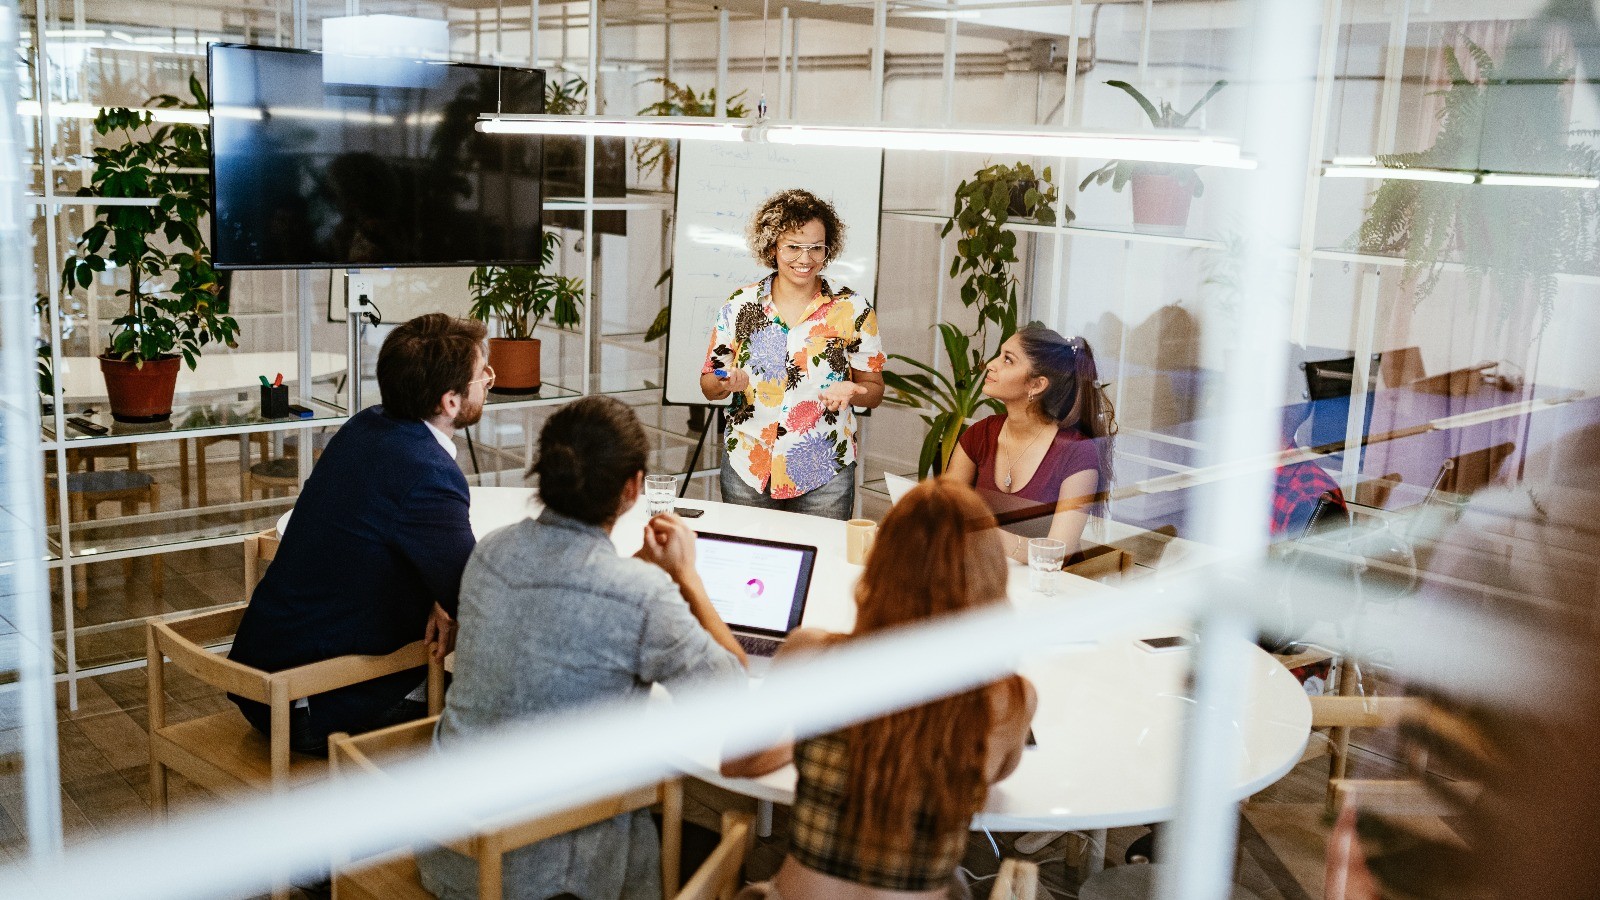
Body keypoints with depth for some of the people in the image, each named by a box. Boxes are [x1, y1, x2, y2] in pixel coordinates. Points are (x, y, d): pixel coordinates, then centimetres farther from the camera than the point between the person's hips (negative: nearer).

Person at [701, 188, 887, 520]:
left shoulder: (852, 309, -2)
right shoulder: (740, 305, 1)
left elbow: (874, 390, 3)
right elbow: (709, 386, 6)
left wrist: (850, 392, -19)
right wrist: (728, 383, -16)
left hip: (824, 472, -1)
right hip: (747, 469, 1)